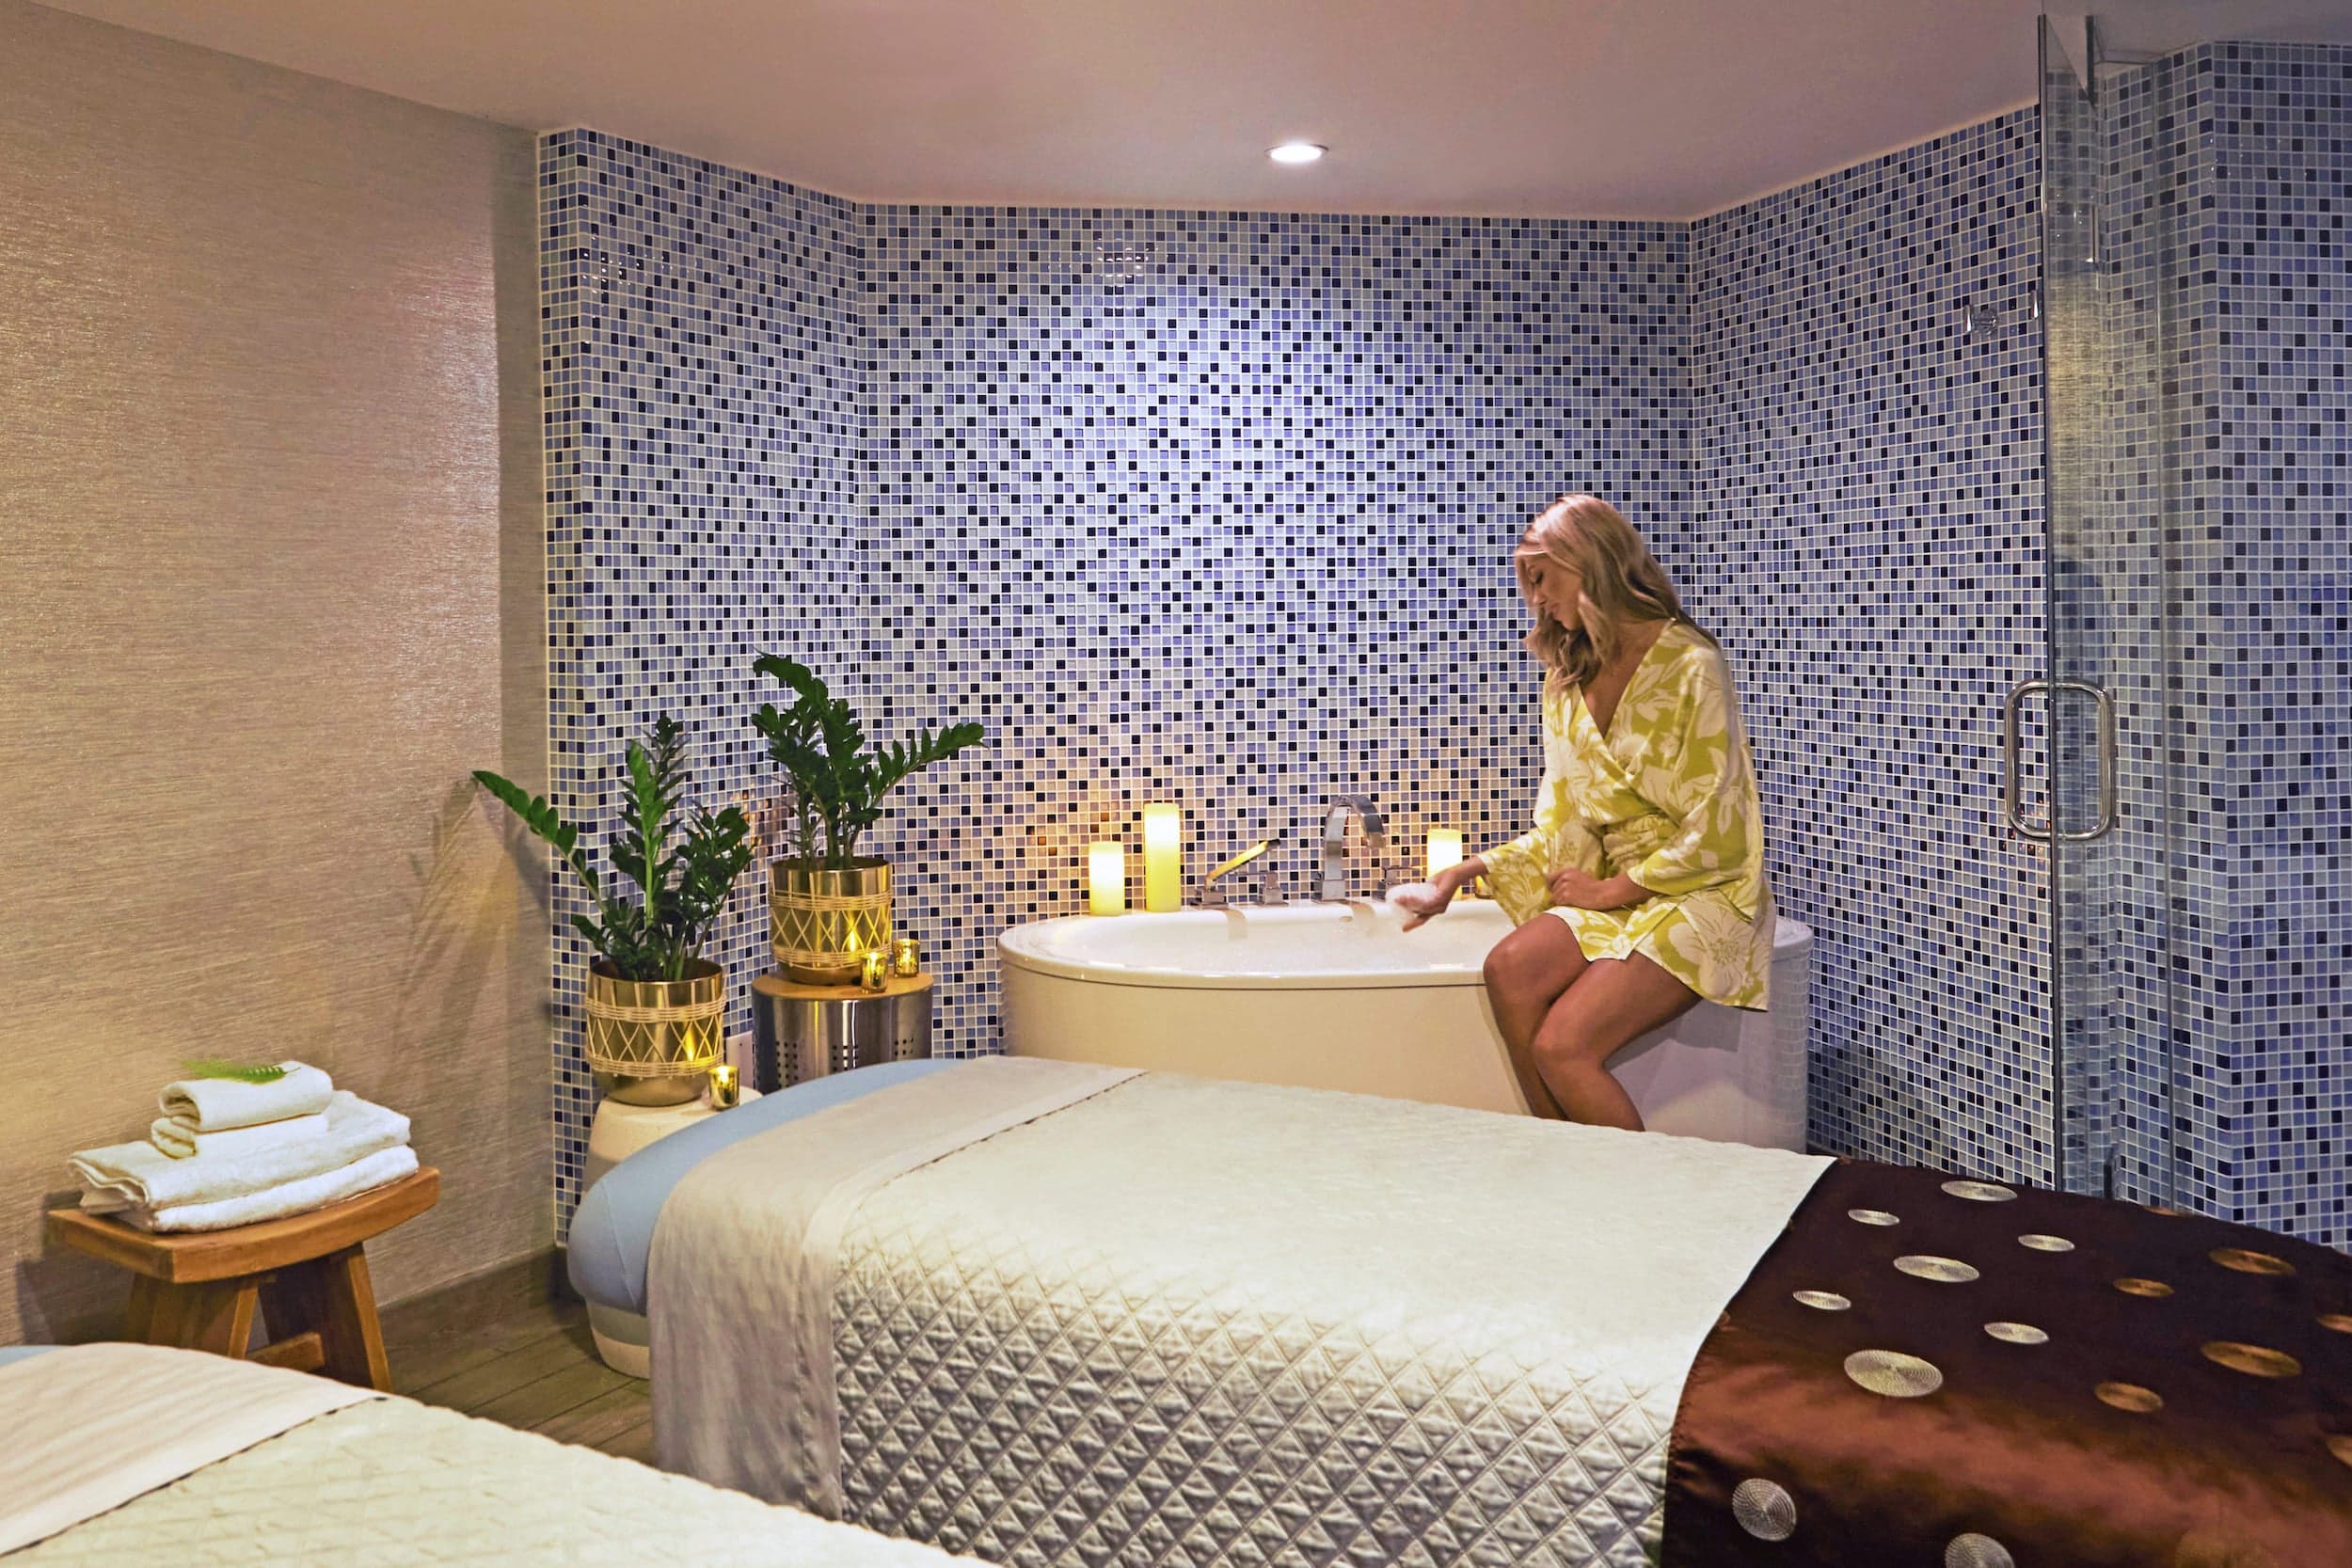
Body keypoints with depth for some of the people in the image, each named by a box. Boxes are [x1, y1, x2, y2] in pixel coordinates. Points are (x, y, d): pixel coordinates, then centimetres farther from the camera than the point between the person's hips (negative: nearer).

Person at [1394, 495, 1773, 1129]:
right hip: (1616, 893, 6)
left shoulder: (1691, 666, -9)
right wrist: (1460, 873, 6)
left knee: (1562, 1046, -27)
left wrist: (1610, 890, -9)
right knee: (1509, 969, -26)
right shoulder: (1570, 679, 14)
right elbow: (1561, 831, 15)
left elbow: (1715, 835, -12)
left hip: (1702, 895, -6)